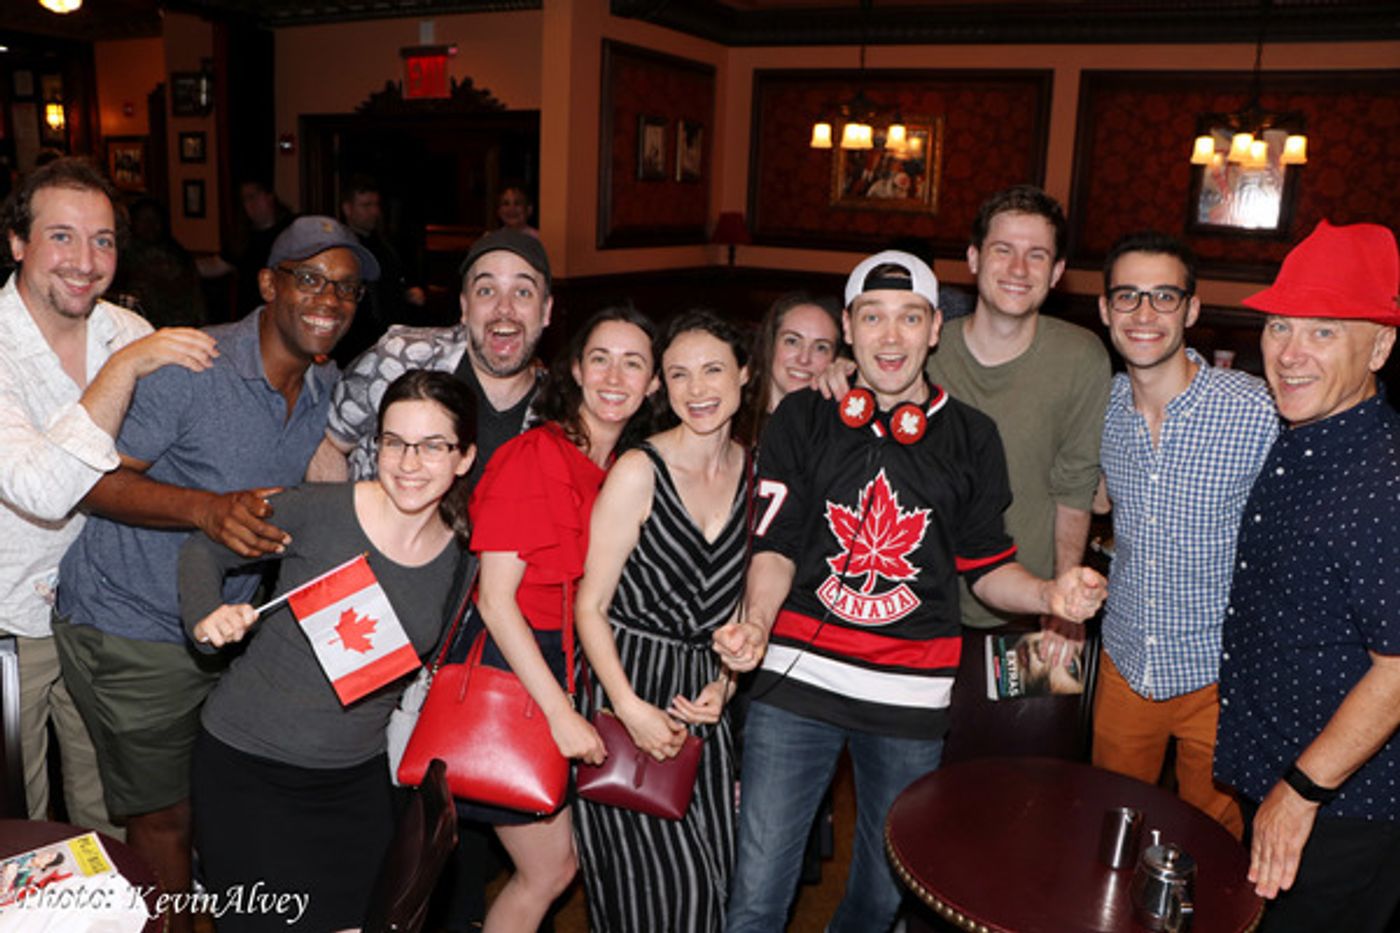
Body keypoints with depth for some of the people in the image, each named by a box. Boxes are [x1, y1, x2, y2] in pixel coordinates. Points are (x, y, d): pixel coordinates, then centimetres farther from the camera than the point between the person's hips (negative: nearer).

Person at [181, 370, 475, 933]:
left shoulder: (460, 557, -5)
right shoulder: (318, 512, -17)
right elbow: (204, 550, -3)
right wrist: (205, 619, -20)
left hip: (356, 776, 3)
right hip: (247, 764, -3)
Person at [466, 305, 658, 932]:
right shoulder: (534, 456, -16)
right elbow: (494, 598, -19)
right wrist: (560, 712, -20)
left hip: (567, 668, 7)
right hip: (508, 667, -7)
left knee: (550, 865, 14)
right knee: (550, 868, 4)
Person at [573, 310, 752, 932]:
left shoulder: (756, 472, 3)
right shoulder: (638, 471, -11)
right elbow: (591, 606, -10)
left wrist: (724, 683, 0)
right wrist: (631, 707, -18)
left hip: (702, 693, 5)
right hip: (626, 679, -4)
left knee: (717, 875, 7)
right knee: (662, 881, -3)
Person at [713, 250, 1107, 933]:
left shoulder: (971, 437, 5)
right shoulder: (802, 420, 3)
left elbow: (986, 568, 9)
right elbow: (777, 546, 0)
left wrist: (1049, 595, -11)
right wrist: (756, 624, -18)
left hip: (911, 697, 2)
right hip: (798, 678, -1)